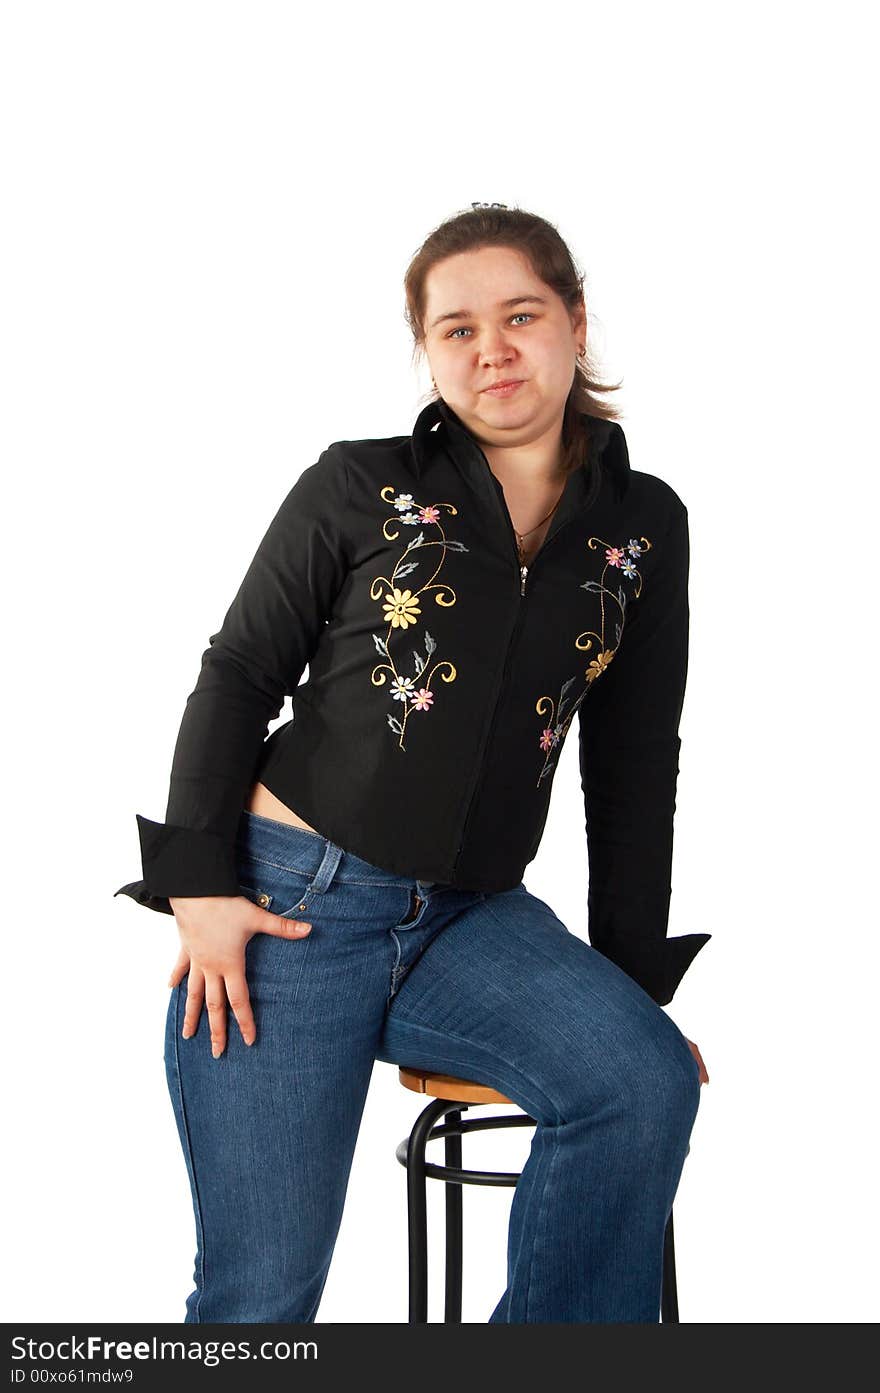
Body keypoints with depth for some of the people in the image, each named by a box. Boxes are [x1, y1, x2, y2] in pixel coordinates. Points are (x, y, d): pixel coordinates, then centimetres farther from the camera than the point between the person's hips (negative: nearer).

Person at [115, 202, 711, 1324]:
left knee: (649, 1081, -25)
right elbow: (237, 678, 2)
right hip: (289, 903, -2)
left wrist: (635, 976, 8)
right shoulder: (360, 488, 0)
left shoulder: (644, 527, 7)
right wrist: (199, 884, -7)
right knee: (261, 1295, -5)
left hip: (472, 921, 3)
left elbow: (635, 766, 10)